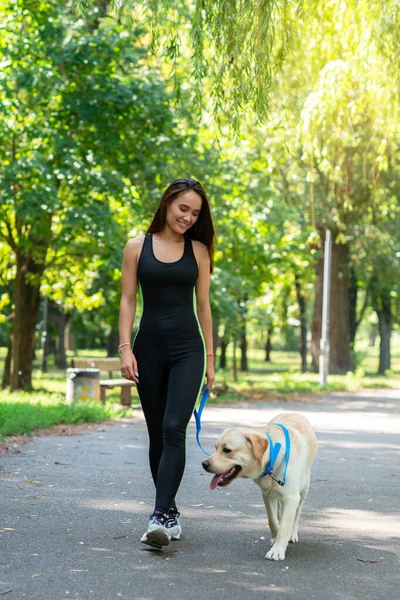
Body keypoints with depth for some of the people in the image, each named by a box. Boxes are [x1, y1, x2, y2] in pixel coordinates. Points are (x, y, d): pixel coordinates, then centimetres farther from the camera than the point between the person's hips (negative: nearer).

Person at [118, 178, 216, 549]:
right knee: (157, 435, 8)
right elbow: (128, 300, 4)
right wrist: (125, 348, -6)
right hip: (149, 348, 1)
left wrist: (209, 358, 8)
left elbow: (203, 306, 9)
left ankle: (161, 517, -20)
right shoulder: (137, 247, 5)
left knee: (173, 430, -15)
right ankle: (171, 511, 20)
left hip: (187, 349, -1)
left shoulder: (198, 250, 7)